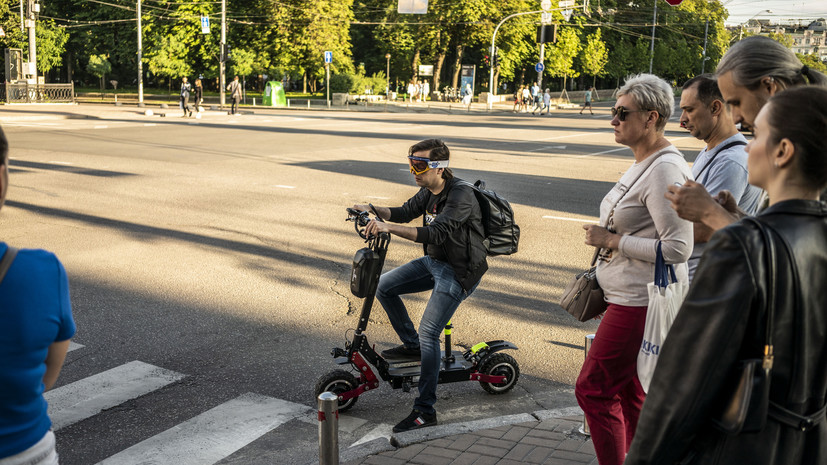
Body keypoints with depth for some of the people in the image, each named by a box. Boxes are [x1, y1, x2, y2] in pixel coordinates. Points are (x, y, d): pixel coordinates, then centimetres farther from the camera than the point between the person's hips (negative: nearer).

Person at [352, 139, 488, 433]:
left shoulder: (460, 195, -25)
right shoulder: (429, 191, 3)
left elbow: (436, 232, -37)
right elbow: (407, 212, 17)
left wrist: (389, 228, -44)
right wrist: (373, 209, 0)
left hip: (459, 271, -9)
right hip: (434, 262, 9)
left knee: (428, 333, -17)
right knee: (384, 286, 5)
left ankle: (425, 411, -10)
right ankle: (411, 345, 22)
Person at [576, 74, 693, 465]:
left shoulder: (665, 170, -20)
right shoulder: (644, 164, 12)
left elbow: (677, 248, -25)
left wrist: (611, 240, -19)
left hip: (642, 302, -10)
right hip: (630, 297, 10)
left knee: (593, 389, -4)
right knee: (630, 393, 16)